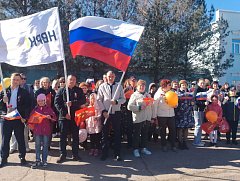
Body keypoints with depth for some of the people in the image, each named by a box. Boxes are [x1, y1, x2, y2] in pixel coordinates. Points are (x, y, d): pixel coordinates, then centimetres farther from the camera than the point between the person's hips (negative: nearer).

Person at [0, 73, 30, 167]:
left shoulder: (24, 92, 1)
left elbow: (27, 106, -2)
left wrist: (25, 117, -11)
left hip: (19, 119, -2)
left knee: (20, 139, 8)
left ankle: (22, 157, 21)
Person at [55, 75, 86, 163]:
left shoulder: (79, 90, 8)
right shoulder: (61, 90, 5)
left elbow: (83, 100, -5)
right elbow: (57, 103, -2)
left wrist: (72, 103, -19)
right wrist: (64, 113, -12)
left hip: (75, 116, 1)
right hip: (64, 116, -1)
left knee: (75, 136, 7)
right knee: (63, 136, 3)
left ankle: (75, 154, 18)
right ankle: (62, 155, 13)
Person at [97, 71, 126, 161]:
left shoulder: (119, 86, 5)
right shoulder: (102, 86, 3)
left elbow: (123, 99, 5)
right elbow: (99, 100, 1)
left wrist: (116, 102, -15)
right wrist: (103, 111, -8)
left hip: (116, 113, 0)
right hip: (105, 113, 0)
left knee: (117, 133, 4)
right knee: (105, 133, 6)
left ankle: (117, 154, 14)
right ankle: (104, 153, 18)